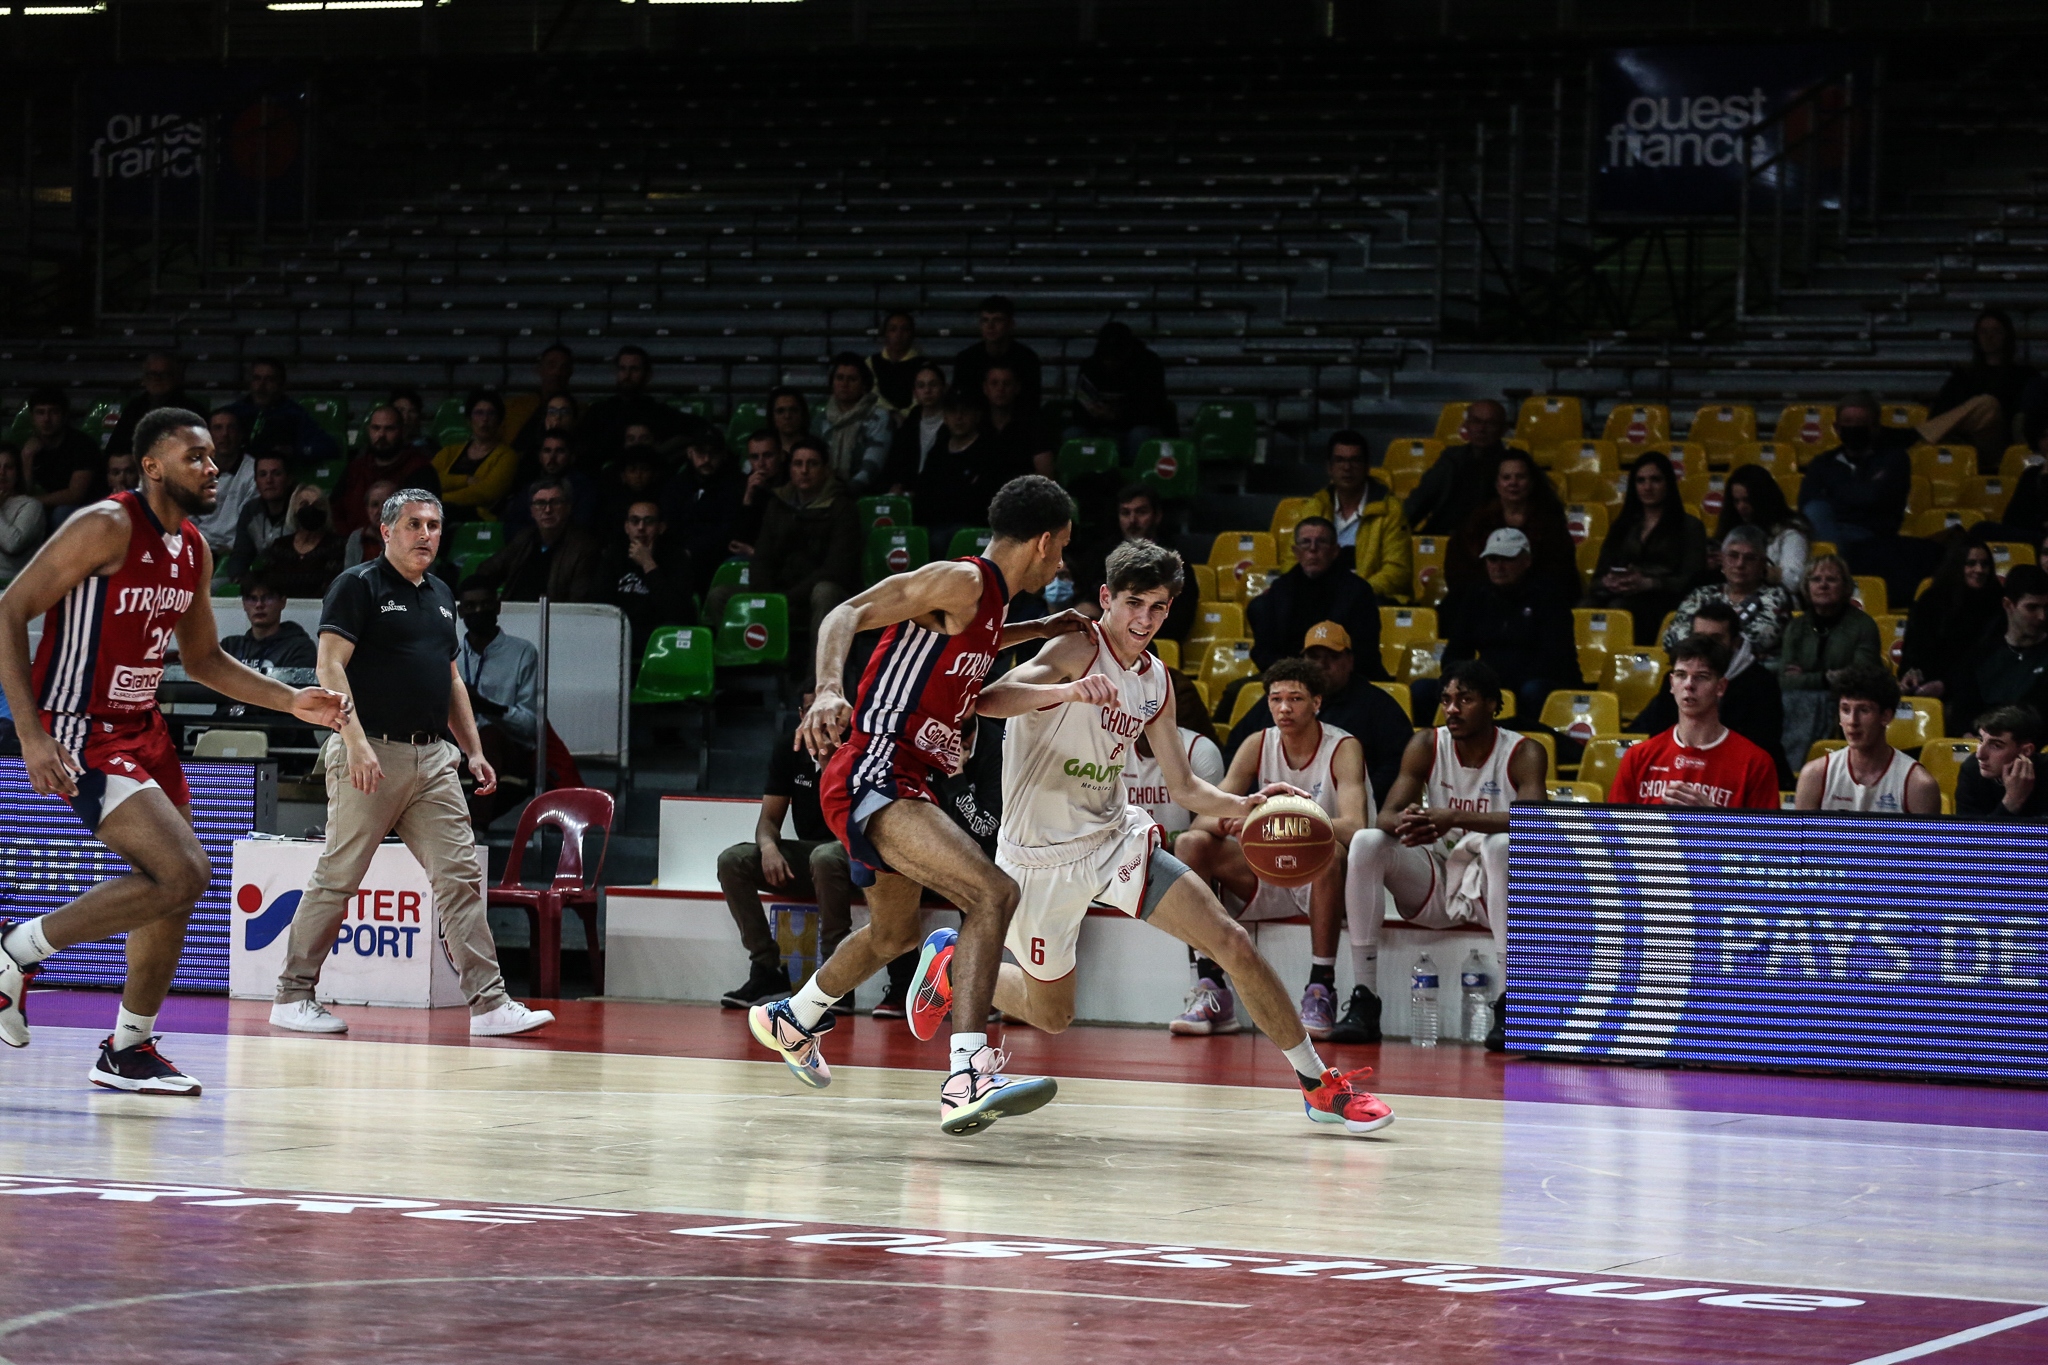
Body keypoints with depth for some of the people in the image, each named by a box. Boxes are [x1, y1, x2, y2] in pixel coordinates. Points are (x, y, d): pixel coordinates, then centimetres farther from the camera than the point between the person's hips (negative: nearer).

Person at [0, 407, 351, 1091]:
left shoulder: (194, 550, 10)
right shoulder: (107, 527, -17)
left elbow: (204, 659, 23)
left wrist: (292, 701, 11)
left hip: (141, 728, 9)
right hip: (80, 731, -9)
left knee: (174, 892, 12)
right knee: (184, 872, -20)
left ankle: (128, 1049, 27)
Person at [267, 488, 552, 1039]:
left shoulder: (441, 596, 19)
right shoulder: (359, 585, -4)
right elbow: (330, 665, -13)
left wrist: (473, 749, 19)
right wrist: (355, 741, -22)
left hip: (433, 757, 7)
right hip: (371, 755, -7)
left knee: (461, 875, -1)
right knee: (337, 878, -2)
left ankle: (489, 1003, -4)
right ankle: (293, 997, 8)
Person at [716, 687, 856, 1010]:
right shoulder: (790, 751, 7)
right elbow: (769, 819, 6)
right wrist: (768, 846, -16)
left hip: (853, 854, -5)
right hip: (806, 856, 5)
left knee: (826, 858, -40)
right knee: (733, 861, -16)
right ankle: (767, 972, -18)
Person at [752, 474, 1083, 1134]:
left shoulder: (987, 600, 16)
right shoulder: (959, 581, -13)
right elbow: (847, 615, -22)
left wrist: (1039, 630, 32)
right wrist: (830, 689, -40)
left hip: (901, 783, 11)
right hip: (872, 776, -11)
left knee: (893, 933, 32)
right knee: (993, 893, -27)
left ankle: (791, 1020, 58)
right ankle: (968, 1078, -36)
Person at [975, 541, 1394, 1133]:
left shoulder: (1155, 682, 5)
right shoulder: (1079, 648, -18)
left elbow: (1184, 787, 10)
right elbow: (989, 699, -34)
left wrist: (1242, 806, -11)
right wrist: (1067, 691, -52)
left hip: (1116, 836, 6)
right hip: (1043, 855, -5)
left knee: (1232, 943, -7)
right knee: (1050, 1014, 8)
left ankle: (1319, 1084, 2)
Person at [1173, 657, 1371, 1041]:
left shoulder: (1343, 749, -13)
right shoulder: (1257, 747, 0)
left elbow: (1354, 828, -30)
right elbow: (1204, 818, -7)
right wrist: (1231, 821, -33)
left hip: (1325, 881, -5)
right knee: (1192, 844, -15)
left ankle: (1321, 990, -30)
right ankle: (1210, 988, -15)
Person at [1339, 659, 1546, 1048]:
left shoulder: (1524, 754, -9)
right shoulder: (1426, 746, 0)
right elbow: (1386, 816, -9)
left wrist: (1455, 819, -39)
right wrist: (1407, 822, -36)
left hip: (1490, 886, -3)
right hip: (1432, 885, 3)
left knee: (1504, 845, -35)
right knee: (1366, 842, -21)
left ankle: (1509, 1002, -36)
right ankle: (1363, 999, -23)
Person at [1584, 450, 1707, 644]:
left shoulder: (1689, 526, 16)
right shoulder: (1622, 525, 30)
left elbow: (1690, 580, 2)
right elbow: (1599, 576, 22)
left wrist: (1648, 584, -14)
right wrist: (1608, 583, -5)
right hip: (1617, 595, 3)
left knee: (1619, 609, -40)